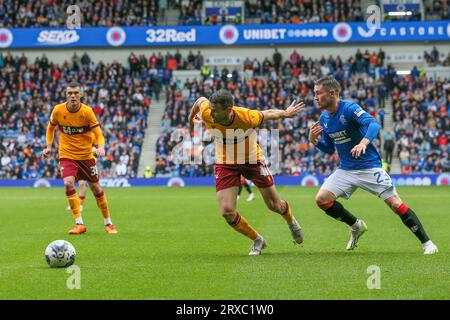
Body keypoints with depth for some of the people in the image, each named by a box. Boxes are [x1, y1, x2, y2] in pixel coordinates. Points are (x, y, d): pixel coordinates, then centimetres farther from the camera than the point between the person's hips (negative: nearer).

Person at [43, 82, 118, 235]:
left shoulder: (87, 111, -13)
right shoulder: (58, 110, -8)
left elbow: (98, 134, -12)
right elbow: (51, 127, 13)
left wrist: (100, 146, -32)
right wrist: (49, 146, 3)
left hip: (86, 155, 0)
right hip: (67, 155, 0)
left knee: (96, 188, 5)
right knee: (68, 183, -24)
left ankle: (108, 223, 23)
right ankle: (79, 224, -18)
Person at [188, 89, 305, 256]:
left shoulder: (247, 117, -33)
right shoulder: (207, 114, -26)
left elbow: (266, 115, -11)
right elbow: (201, 100, -2)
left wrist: (286, 113, 5)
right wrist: (191, 115, 19)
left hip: (252, 160, -2)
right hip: (225, 164, 2)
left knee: (275, 205, 10)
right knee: (227, 212, -12)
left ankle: (291, 221, 48)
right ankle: (257, 240, 14)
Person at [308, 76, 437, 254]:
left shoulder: (349, 108, -17)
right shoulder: (324, 118, 4)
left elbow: (374, 124, -33)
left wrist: (364, 142, -51)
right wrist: (314, 140, -4)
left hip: (369, 166, -6)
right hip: (346, 170, 6)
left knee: (396, 204, -13)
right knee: (321, 199, -10)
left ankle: (427, 243, -1)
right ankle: (356, 226, 12)